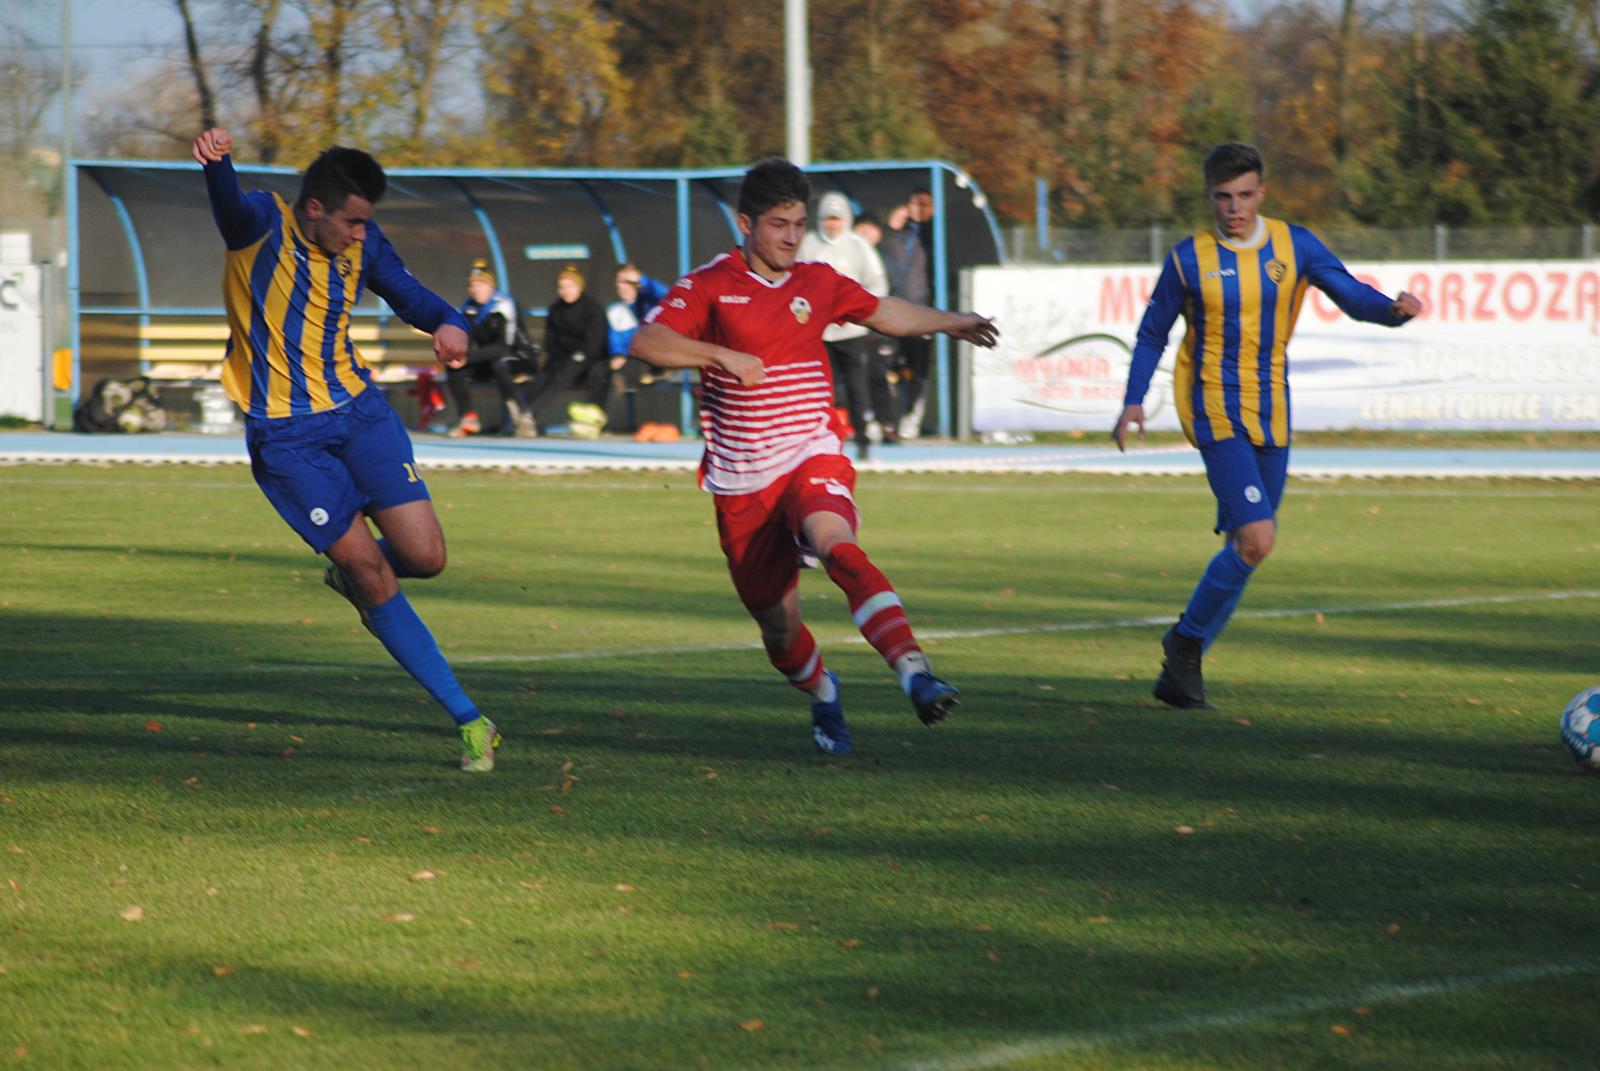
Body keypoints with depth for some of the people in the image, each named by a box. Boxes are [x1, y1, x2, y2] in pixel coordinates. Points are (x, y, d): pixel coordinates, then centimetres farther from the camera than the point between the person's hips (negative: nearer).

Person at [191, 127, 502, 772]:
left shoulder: (361, 244, 2)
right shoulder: (263, 224, -14)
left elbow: (407, 293, 11)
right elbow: (231, 205, -36)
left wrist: (448, 323, -15)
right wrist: (217, 164, -61)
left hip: (358, 412, 5)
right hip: (284, 437, -5)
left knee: (424, 557, -8)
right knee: (370, 570, -6)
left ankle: (349, 574, 30)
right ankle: (468, 719, 1)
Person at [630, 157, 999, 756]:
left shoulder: (818, 283, 10)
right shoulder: (709, 286, -2)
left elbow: (883, 313, 31)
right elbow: (646, 344, -16)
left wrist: (949, 322, 27)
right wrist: (722, 355, -25)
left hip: (813, 460, 0)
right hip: (742, 482, 0)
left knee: (836, 545, -33)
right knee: (778, 624, 7)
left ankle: (914, 671, -48)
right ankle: (822, 695, 40)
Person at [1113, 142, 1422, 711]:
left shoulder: (1294, 246, 3)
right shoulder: (1189, 259, -3)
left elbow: (1352, 296, -3)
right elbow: (1153, 333, 8)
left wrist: (1393, 310, -24)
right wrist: (1133, 402, -3)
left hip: (1270, 416, 5)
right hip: (1215, 410, -5)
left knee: (1245, 546, 9)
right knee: (1255, 540, -19)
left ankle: (1179, 669, 23)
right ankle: (1186, 643, 0)